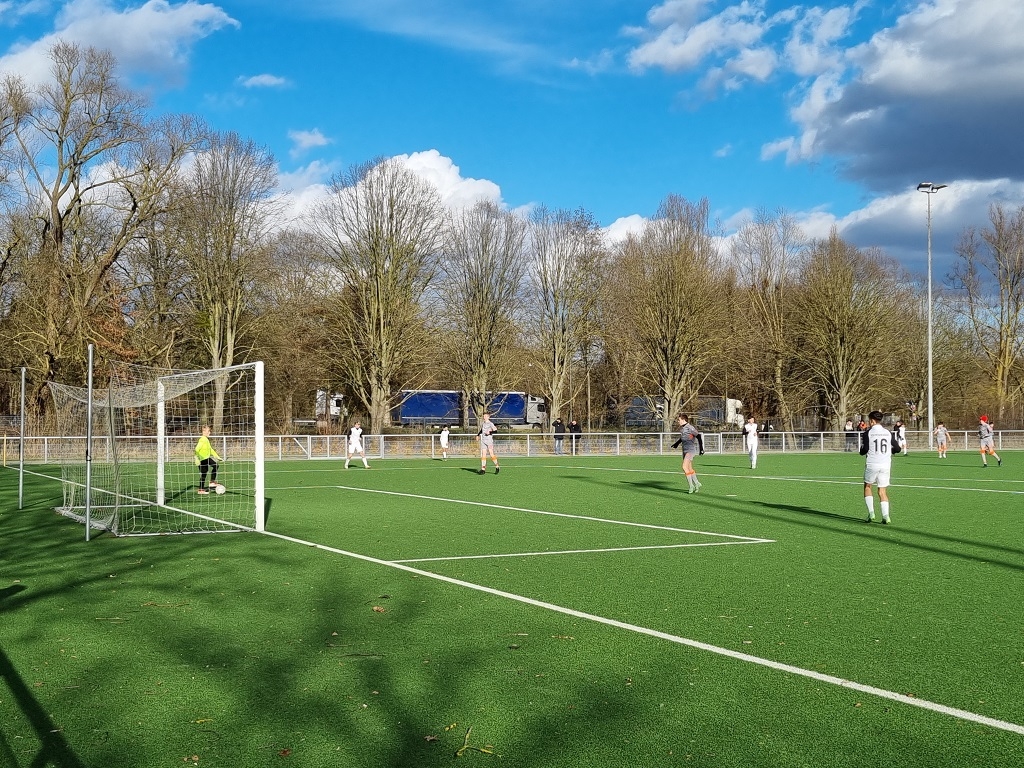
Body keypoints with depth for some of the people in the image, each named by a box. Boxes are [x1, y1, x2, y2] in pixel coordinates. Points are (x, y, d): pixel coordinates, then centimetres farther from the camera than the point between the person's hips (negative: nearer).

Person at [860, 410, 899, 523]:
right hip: (886, 465, 3)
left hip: (872, 465, -3)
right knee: (883, 491, 8)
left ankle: (871, 513, 7)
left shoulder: (868, 433, -6)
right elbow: (897, 449, 7)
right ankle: (885, 516, -5)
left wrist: (862, 449, 14)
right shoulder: (888, 433, 6)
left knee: (867, 486, 18)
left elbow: (863, 451, -9)